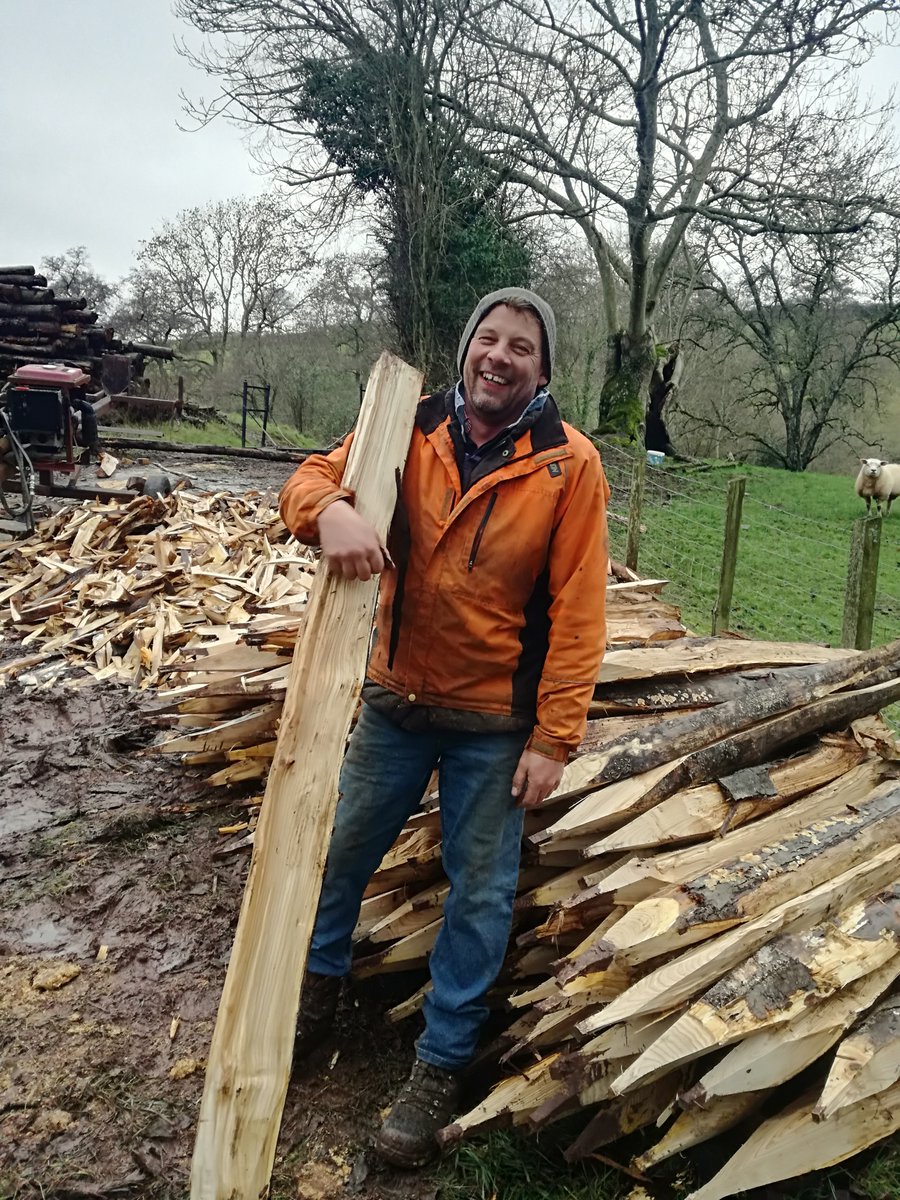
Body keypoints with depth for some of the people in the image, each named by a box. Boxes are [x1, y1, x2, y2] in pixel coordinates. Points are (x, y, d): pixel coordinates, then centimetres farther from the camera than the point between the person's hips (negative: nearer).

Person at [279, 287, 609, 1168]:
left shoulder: (569, 464, -12)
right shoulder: (412, 429, -4)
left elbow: (576, 613, -13)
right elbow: (310, 476, -4)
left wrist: (553, 738, -14)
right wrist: (329, 508, -30)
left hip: (495, 718, -3)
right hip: (395, 698, 3)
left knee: (480, 890, 9)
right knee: (344, 847, 19)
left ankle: (441, 1063, 30)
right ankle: (319, 980, 47)